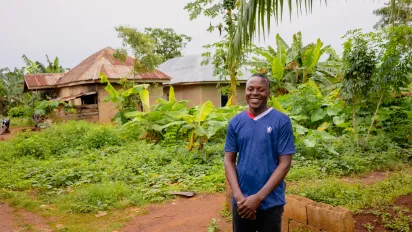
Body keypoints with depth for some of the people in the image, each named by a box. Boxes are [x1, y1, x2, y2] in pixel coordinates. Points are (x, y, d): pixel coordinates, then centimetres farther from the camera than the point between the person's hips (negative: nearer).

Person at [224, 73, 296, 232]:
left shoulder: (281, 121, -7)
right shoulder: (235, 122, 1)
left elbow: (285, 163, -10)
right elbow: (229, 161, 2)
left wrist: (259, 197, -14)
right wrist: (238, 196, -11)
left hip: (271, 203, -2)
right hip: (241, 202, 3)